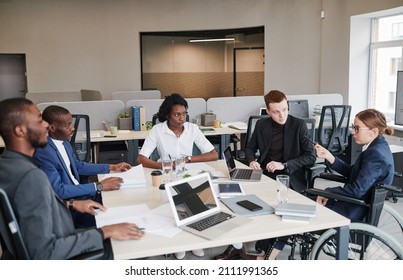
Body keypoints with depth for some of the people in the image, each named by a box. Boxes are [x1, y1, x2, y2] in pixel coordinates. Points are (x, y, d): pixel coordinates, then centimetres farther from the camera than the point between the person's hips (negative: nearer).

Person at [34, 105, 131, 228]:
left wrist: (111, 167, 13)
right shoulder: (43, 153, -22)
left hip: (78, 192, 8)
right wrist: (98, 186, -24)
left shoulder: (64, 142, 3)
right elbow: (59, 191, -25)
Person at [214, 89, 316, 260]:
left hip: (290, 178, -4)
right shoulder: (261, 125, 6)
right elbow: (250, 148, 18)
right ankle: (236, 246, -9)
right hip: (265, 175, 4)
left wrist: (284, 165, -20)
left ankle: (264, 245, -7)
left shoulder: (299, 125, -5)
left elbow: (311, 156, -8)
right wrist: (251, 160, -6)